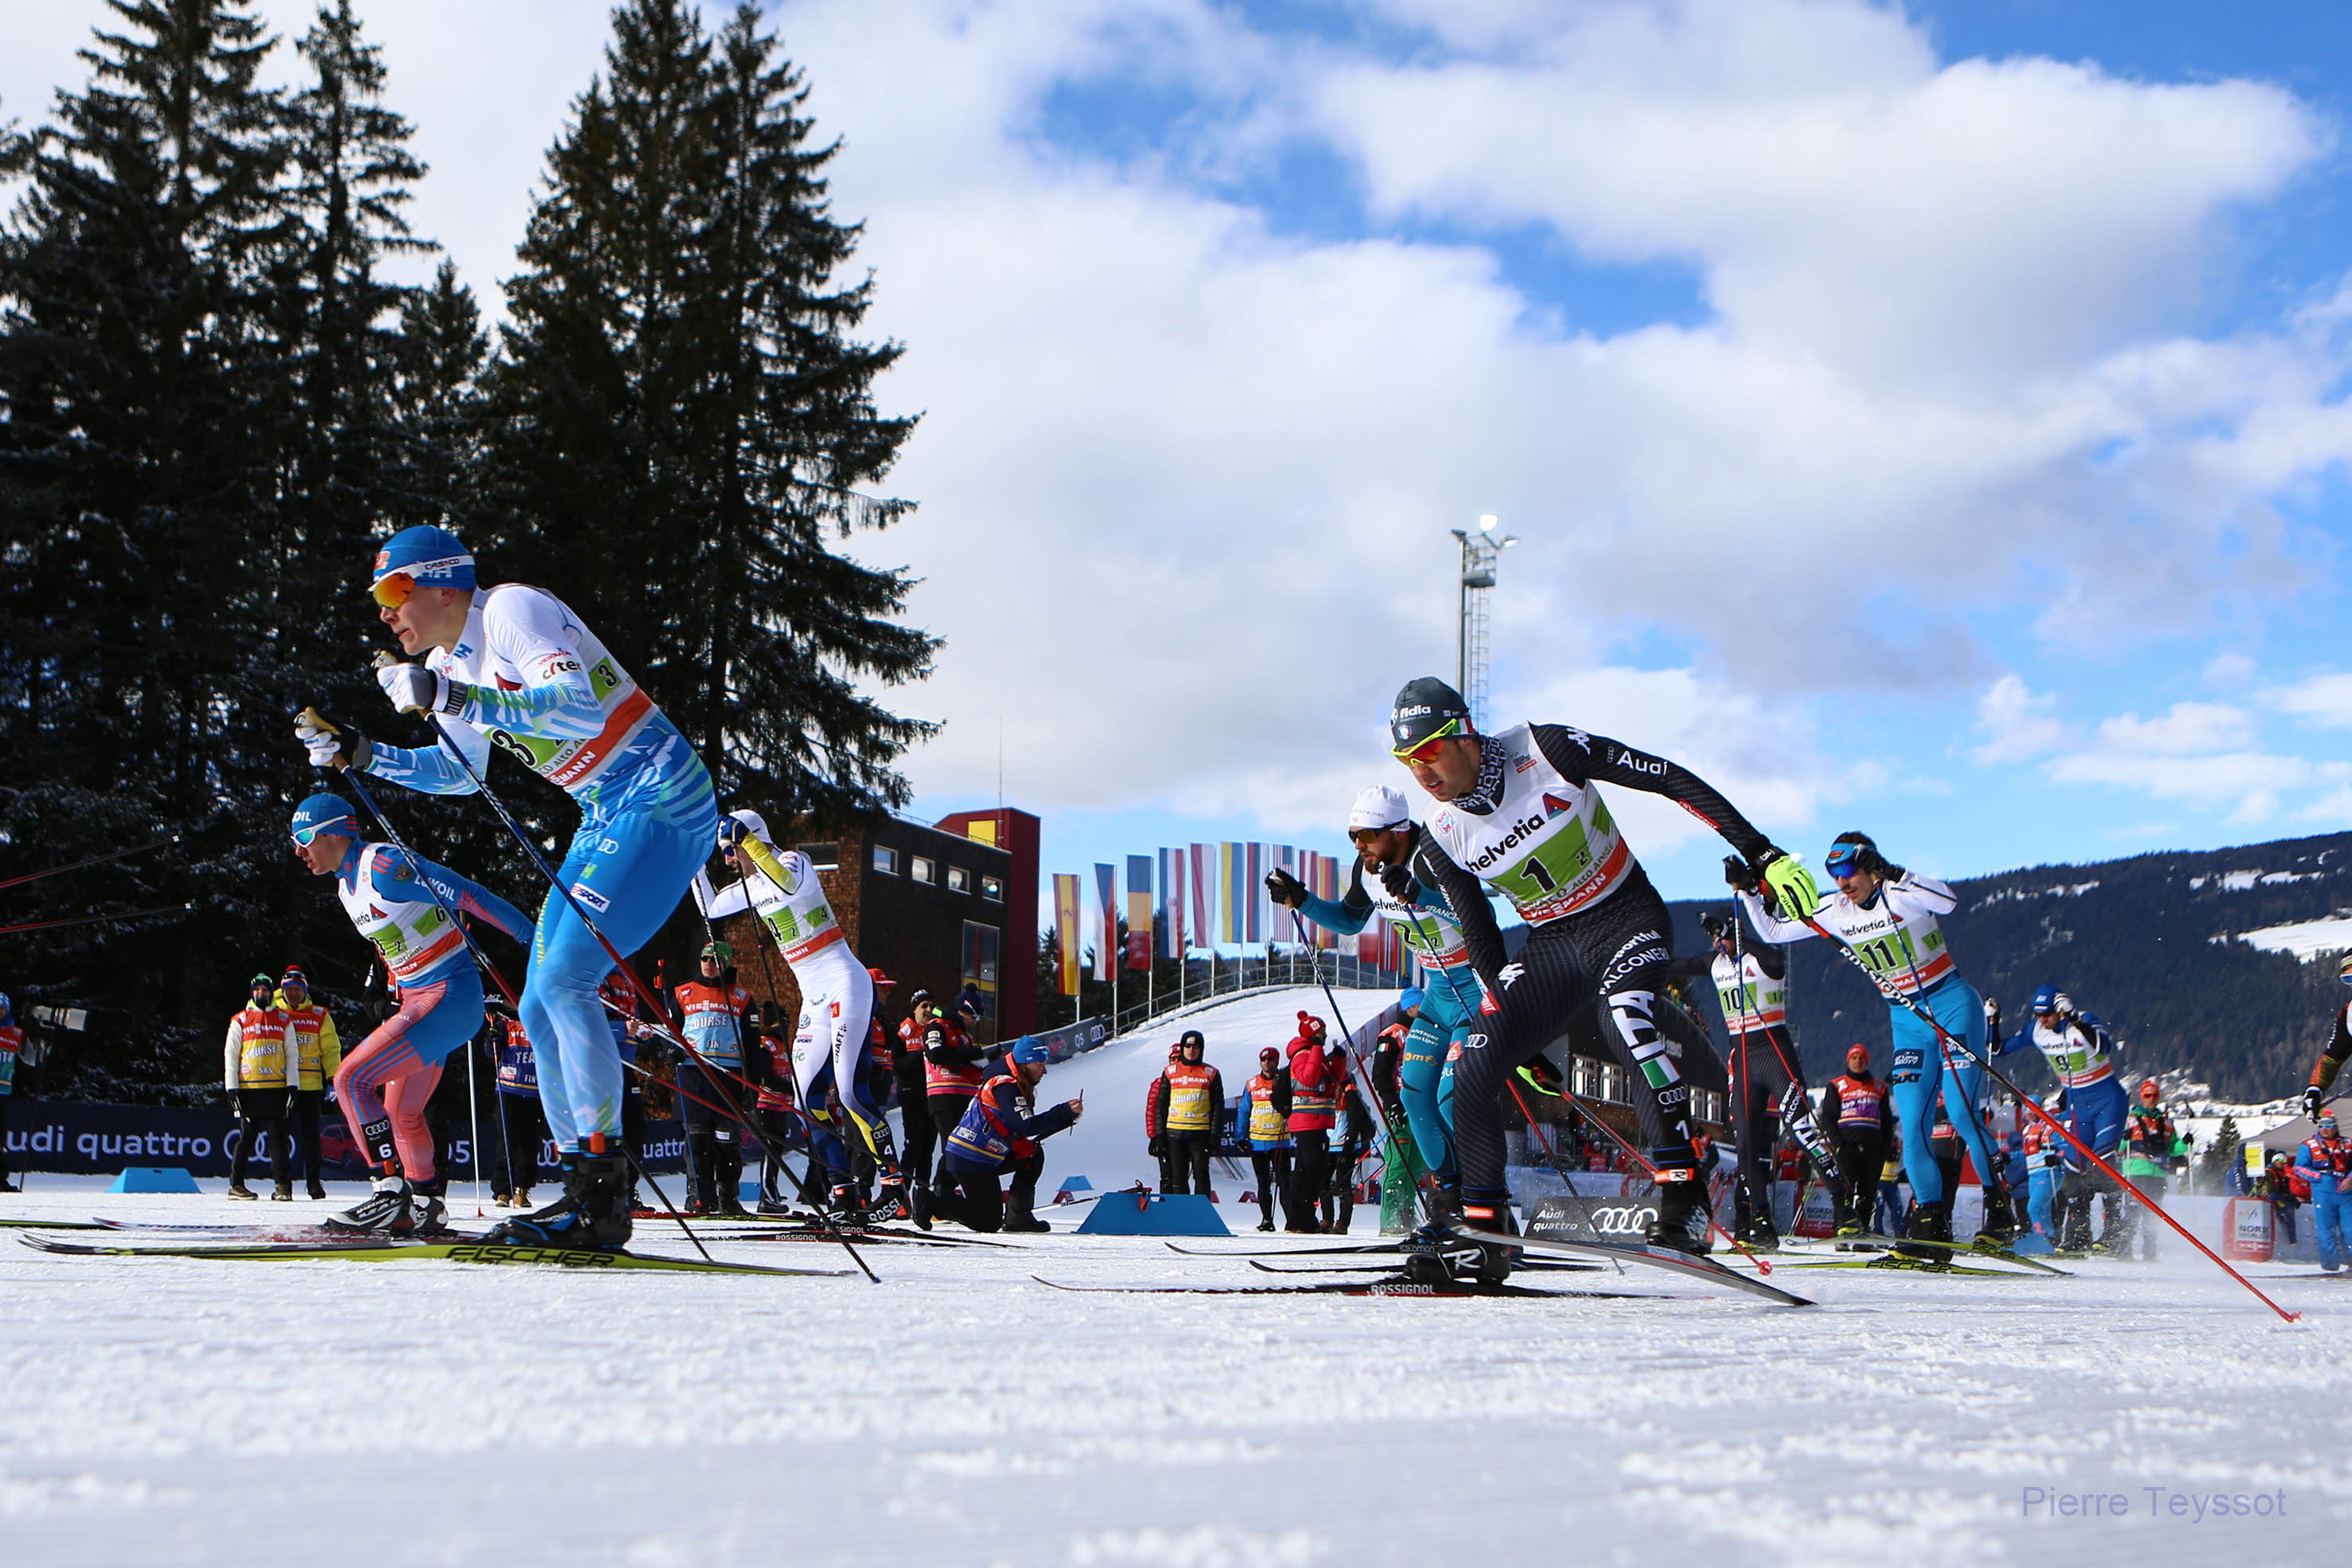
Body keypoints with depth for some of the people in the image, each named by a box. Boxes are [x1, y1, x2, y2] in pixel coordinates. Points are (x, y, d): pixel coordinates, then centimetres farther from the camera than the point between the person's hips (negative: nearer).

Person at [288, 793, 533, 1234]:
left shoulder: (385, 864, -16)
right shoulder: (347, 885, 14)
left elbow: (468, 896, -17)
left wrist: (534, 939, -17)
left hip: (449, 997, -10)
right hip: (416, 1000, 10)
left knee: (351, 1079, -17)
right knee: (400, 1114, 18)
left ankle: (392, 1191, -15)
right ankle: (427, 1204, 33)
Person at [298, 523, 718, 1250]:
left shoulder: (512, 610, -15)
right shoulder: (449, 662, 12)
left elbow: (583, 707, -30)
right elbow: (458, 773, 25)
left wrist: (453, 698, -32)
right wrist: (357, 753, 13)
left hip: (662, 801, -10)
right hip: (605, 818, 10)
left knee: (564, 981, -19)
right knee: (542, 1007, 6)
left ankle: (604, 1190, -15)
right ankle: (585, 1189, 10)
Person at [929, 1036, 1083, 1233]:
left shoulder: (1015, 1086, 16)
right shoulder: (1006, 1087, -15)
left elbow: (1027, 1130, 14)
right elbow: (1026, 1127, -24)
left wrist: (1068, 1117, 7)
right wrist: (1065, 1112, -19)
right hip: (970, 1161, -10)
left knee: (1034, 1156, 11)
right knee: (989, 1223, -6)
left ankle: (1018, 1216, 7)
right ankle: (933, 1203, 0)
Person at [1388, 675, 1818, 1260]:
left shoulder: (1542, 750, -20)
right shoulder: (1443, 839, -6)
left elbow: (1670, 780, -16)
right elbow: (1480, 939, 6)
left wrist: (1762, 853, -19)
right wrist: (1519, 1038, 5)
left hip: (1627, 919, -5)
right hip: (1549, 946, 5)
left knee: (1627, 1013, -35)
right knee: (1473, 1074, -9)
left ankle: (1684, 1201, -32)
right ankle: (1484, 1235, 7)